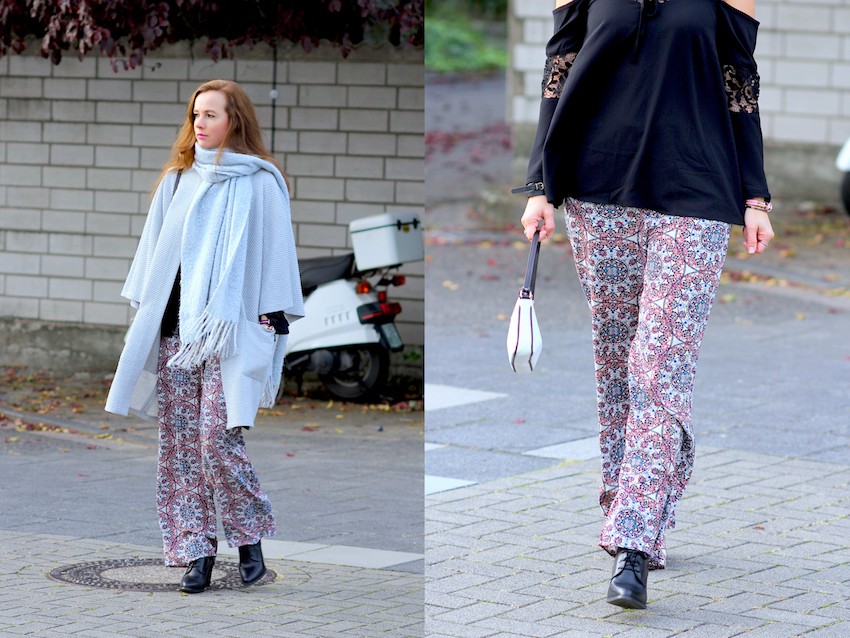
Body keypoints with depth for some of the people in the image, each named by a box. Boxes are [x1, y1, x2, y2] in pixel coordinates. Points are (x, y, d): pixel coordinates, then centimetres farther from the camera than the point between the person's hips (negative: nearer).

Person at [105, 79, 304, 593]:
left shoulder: (260, 184, 1)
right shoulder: (178, 181, 15)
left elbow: (274, 254, -1)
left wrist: (272, 322, -7)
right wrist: (145, 313, 15)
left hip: (230, 330, -5)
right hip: (175, 329, 5)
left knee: (218, 438, -13)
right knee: (179, 442, 0)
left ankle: (250, 540, 6)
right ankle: (196, 551, 5)